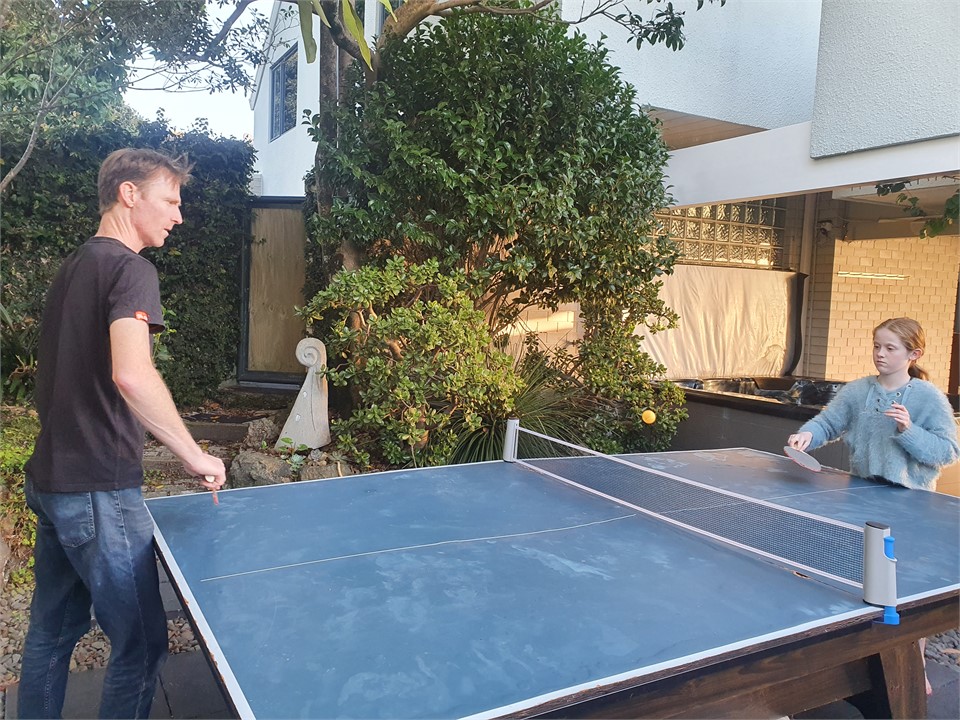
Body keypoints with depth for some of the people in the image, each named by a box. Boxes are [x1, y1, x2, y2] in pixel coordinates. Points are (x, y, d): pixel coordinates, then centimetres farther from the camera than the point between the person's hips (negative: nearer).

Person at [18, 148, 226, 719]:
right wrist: (194, 455, -23)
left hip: (50, 479, 9)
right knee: (142, 646, 3)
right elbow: (131, 375, -31)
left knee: (53, 631, 20)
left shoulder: (74, 266, 13)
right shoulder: (130, 269, -15)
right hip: (98, 490, -9)